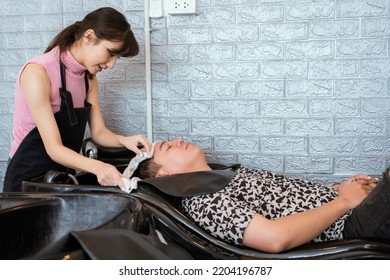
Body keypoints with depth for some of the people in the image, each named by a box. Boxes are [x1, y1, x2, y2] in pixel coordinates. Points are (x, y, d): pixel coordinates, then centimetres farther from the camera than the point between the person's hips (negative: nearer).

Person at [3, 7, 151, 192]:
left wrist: (124, 140, -23)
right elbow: (54, 148, -27)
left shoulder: (89, 78, 0)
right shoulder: (38, 73, -23)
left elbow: (98, 132, -2)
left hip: (63, 175, 7)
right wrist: (97, 167, -42)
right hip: (28, 177, -6)